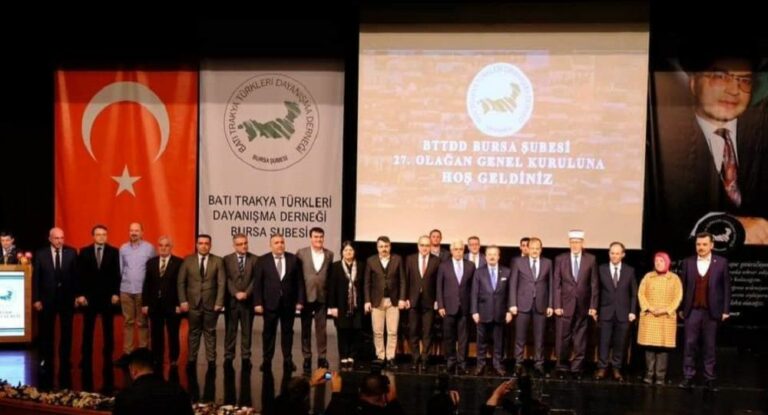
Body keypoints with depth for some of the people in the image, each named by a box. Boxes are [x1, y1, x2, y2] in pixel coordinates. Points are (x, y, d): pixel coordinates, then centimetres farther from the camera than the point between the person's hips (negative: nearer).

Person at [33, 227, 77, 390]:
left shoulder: (71, 253, -1)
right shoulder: (40, 254, -2)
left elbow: (76, 275, -1)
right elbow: (35, 278, -2)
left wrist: (78, 295, -6)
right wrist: (36, 299, -7)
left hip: (67, 299, 0)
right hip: (47, 300, 0)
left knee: (66, 334, 8)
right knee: (46, 335, 9)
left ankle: (65, 367, 18)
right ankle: (46, 365, 21)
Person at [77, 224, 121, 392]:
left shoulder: (114, 251, 2)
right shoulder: (84, 252, 4)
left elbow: (117, 274, 0)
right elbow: (80, 275, 1)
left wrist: (116, 293, -8)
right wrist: (80, 294, -7)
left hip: (107, 297, 0)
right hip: (89, 297, 0)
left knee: (108, 333, 5)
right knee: (87, 333, 4)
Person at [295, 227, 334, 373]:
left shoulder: (329, 254, 4)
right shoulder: (301, 253, 0)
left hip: (322, 297, 1)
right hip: (306, 296, -1)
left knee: (321, 328, 4)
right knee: (305, 329, 7)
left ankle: (322, 357, 11)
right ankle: (307, 357, 15)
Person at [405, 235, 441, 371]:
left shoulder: (436, 261, 0)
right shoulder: (410, 259, 6)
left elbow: (439, 282, 0)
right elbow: (406, 280, 6)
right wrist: (405, 298, 0)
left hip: (429, 302, -2)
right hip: (413, 300, 2)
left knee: (427, 332, 2)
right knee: (413, 332, 5)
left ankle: (424, 359, 9)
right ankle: (415, 359, 13)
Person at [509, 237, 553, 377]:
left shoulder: (547, 263, 7)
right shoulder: (518, 262, 3)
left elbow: (550, 285, 7)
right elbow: (513, 284, 1)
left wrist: (550, 305, 2)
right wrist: (512, 304, -5)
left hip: (541, 305, 1)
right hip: (523, 304, -1)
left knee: (539, 338, 5)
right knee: (520, 337, 2)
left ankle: (539, 364, 13)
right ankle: (518, 364, 10)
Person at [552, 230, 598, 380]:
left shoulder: (591, 259, 3)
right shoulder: (560, 259, 2)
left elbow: (594, 284, 3)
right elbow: (556, 284, 1)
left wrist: (593, 306, -2)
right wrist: (557, 305, -6)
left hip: (583, 306, 0)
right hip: (565, 305, 0)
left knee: (580, 340, 5)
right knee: (562, 339, 2)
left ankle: (576, 369, 13)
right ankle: (562, 368, 15)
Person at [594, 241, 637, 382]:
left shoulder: (629, 270, 5)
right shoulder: (601, 269, 2)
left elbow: (634, 293, 7)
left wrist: (633, 311, 0)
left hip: (623, 312, 1)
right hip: (606, 312, -1)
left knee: (620, 343, 4)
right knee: (604, 342, 0)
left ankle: (616, 369, 12)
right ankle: (602, 368, 7)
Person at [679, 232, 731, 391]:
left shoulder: (721, 262, 1)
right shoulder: (688, 262, 4)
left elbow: (726, 287, 2)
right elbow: (684, 286, 6)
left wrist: (726, 310, -2)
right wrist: (681, 308, 4)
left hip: (712, 311, -1)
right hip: (692, 311, 1)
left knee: (709, 346, 5)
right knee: (690, 344, 1)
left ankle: (709, 379, 10)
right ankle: (688, 377, 5)